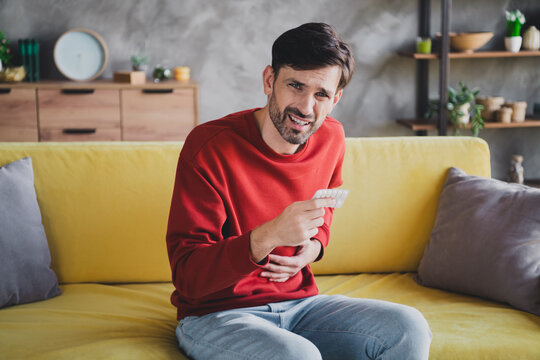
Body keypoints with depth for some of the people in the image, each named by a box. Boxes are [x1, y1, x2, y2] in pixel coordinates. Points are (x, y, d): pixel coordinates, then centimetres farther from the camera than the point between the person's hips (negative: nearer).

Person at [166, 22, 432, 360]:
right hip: (217, 314, -5)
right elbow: (187, 275, -21)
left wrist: (314, 246, -2)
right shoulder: (209, 146, -18)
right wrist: (268, 237, -37)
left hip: (298, 303, 6)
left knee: (409, 328, -14)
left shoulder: (331, 138, 0)